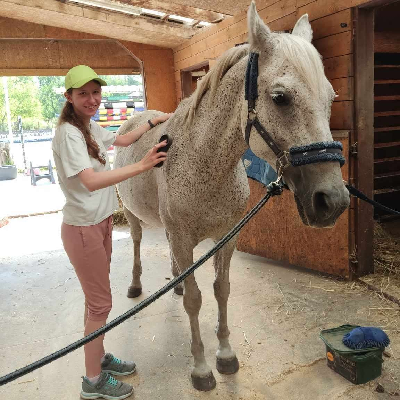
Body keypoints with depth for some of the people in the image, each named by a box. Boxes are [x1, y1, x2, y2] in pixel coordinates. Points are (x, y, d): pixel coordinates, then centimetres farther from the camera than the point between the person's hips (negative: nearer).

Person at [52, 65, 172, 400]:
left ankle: (99, 357, 37)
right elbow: (91, 181, -31)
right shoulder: (68, 133, -19)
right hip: (82, 228, -9)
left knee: (97, 298, 19)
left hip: (101, 223, 9)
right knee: (101, 303, 2)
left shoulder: (91, 126, 8)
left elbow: (123, 140, 25)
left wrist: (154, 122, 17)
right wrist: (142, 165, -34)